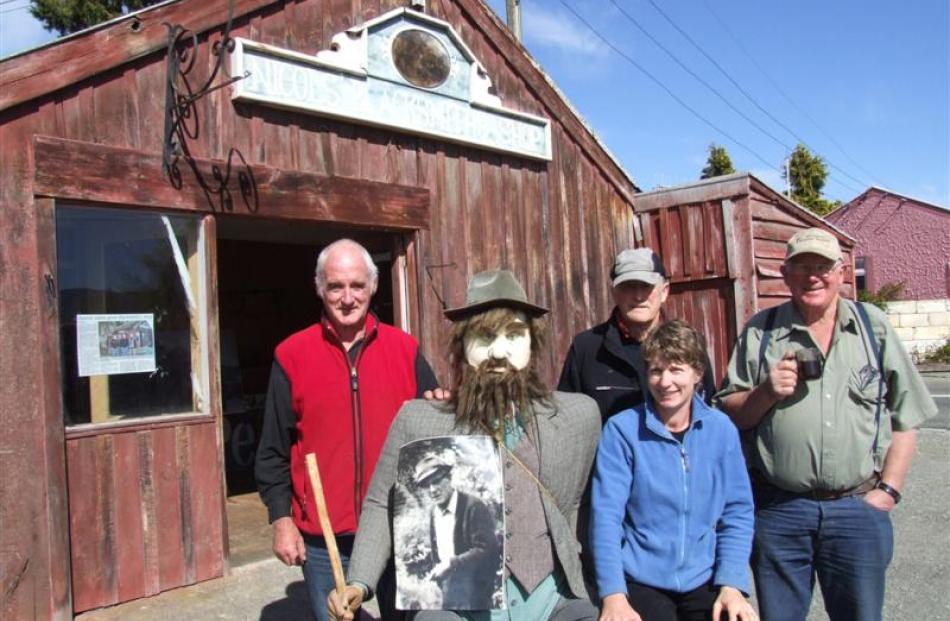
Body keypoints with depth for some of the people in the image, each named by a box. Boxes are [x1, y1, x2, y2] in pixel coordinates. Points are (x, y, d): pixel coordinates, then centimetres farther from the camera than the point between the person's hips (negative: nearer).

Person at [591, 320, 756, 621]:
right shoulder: (622, 429, -11)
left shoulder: (721, 428, -2)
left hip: (703, 581, 3)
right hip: (641, 582, -2)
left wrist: (732, 584, -7)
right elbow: (606, 513, -13)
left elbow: (737, 512, 2)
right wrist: (613, 594, -19)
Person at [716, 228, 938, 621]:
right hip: (778, 509, 0)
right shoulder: (759, 332, 3)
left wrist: (888, 490, 0)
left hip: (858, 506, 1)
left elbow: (904, 417, 7)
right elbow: (730, 415, 4)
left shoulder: (874, 327, 6)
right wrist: (766, 392, -14)